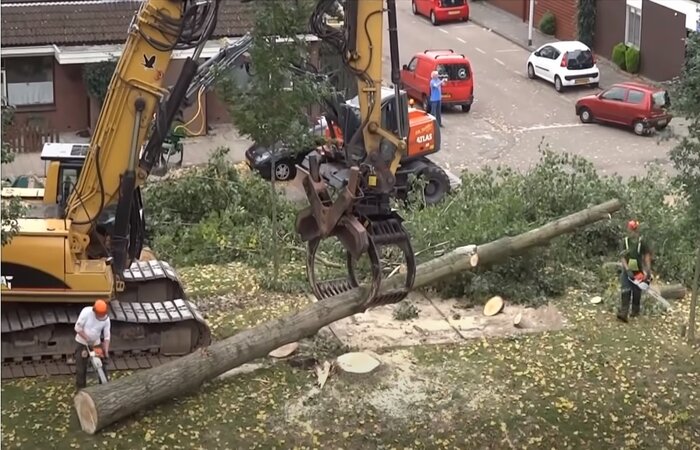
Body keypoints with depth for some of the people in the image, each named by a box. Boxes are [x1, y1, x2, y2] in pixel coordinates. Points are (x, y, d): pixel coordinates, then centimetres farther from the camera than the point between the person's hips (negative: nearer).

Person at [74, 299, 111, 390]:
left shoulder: (106, 319, -16)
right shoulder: (86, 312, -25)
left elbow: (107, 336, -10)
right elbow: (78, 328, -20)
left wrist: (106, 351, -17)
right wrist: (88, 339, -21)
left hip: (96, 343, 3)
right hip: (82, 343, -3)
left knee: (102, 364, 6)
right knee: (81, 367, -1)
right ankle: (80, 388, 13)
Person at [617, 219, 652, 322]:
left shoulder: (642, 243, -7)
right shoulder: (625, 242, -2)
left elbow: (647, 257, -6)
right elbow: (623, 258, -4)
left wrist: (648, 272, -14)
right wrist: (627, 270, -17)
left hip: (638, 272, -1)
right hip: (627, 271, 1)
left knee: (636, 293, 8)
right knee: (625, 292, -11)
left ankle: (635, 312, 24)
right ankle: (623, 313, -19)